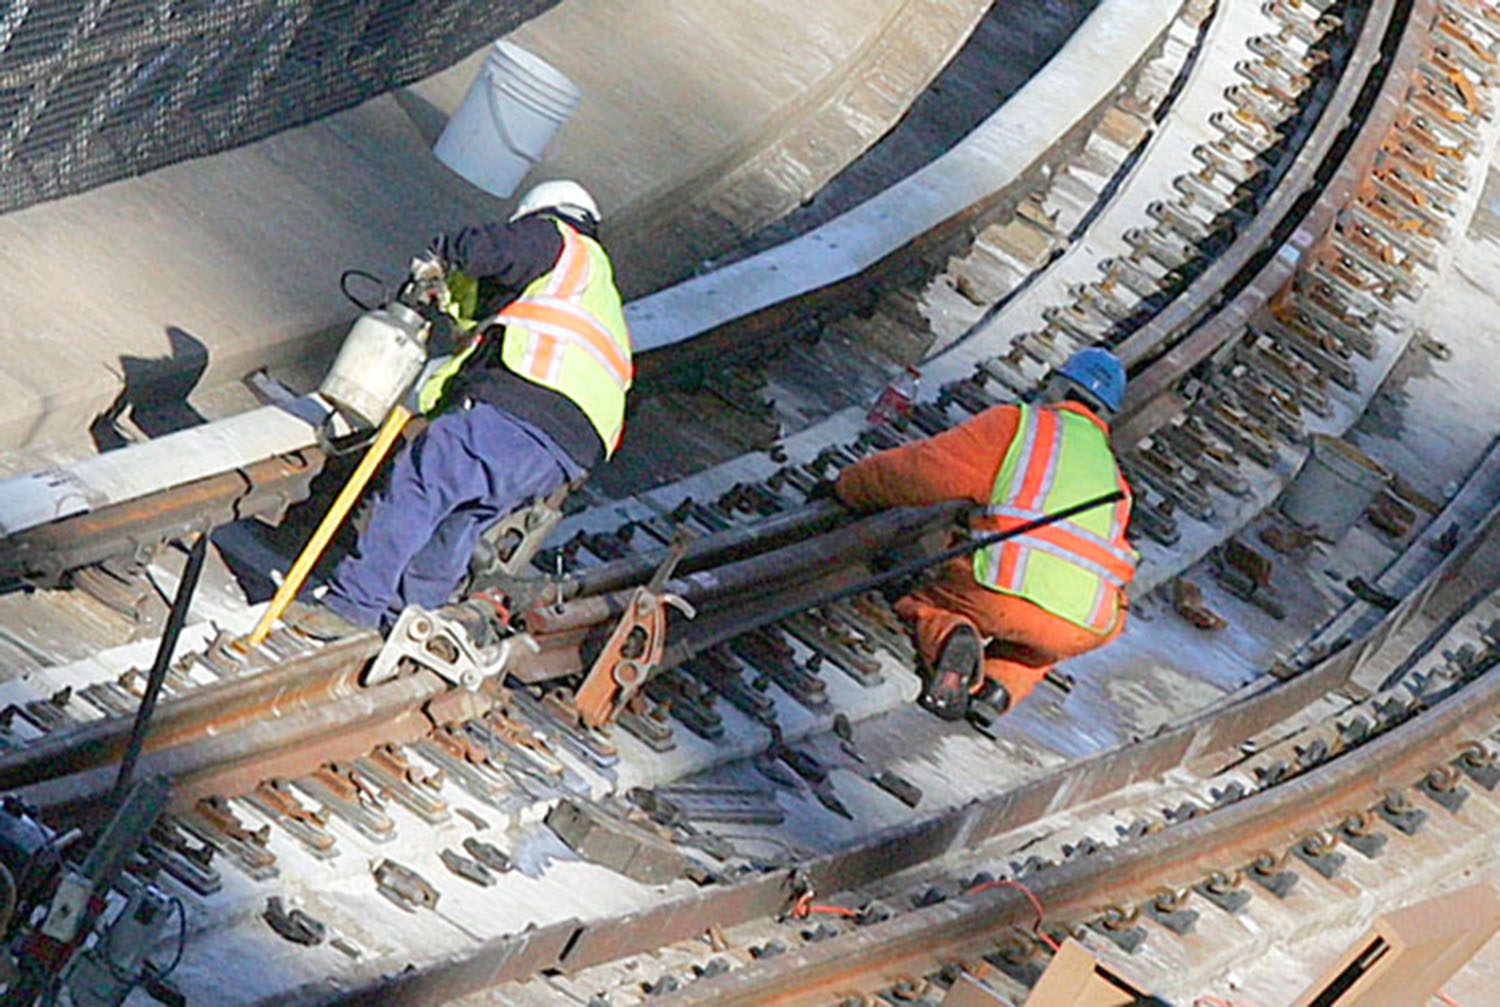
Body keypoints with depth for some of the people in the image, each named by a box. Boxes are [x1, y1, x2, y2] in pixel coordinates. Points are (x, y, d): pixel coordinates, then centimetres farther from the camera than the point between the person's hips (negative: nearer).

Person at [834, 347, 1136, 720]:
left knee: (918, 609, 22)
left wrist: (847, 486, 26)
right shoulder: (1113, 477, 30)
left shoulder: (1018, 424, 14)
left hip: (1007, 586, -4)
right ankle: (1004, 682, 3)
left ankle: (946, 637, -15)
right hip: (1081, 628, 4)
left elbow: (924, 470, 11)